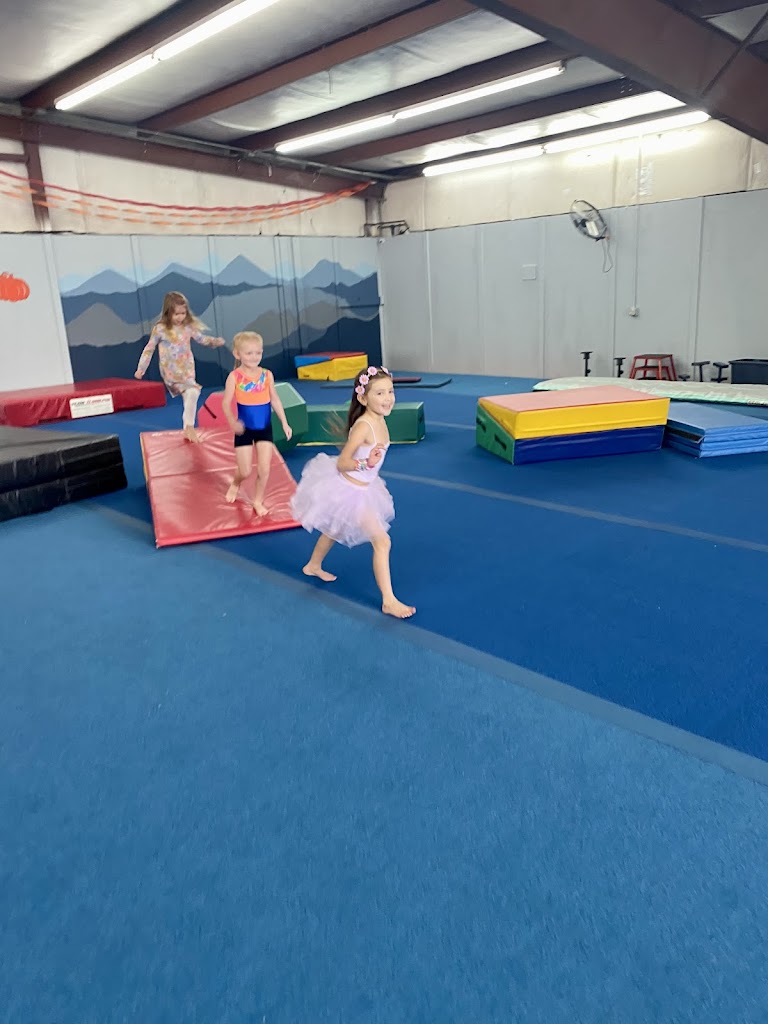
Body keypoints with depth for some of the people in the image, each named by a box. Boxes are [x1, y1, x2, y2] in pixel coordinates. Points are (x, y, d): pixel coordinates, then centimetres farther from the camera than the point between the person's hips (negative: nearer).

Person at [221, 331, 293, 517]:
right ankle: (235, 485, 40)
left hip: (265, 429, 2)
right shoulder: (234, 377, -14)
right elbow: (226, 403, -15)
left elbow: (275, 400, 3)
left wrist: (284, 423, -1)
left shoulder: (267, 374, -5)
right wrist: (233, 422, -32)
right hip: (244, 430, -2)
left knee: (264, 469, 1)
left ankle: (258, 501, 23)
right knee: (245, 472, 4)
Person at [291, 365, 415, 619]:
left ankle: (313, 566, 54)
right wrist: (366, 464, -41)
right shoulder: (363, 426, -29)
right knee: (382, 542, -8)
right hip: (348, 491, -9)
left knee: (335, 530, 29)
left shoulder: (380, 420, -4)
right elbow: (341, 463, -26)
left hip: (361, 489, 9)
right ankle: (389, 601, 0)